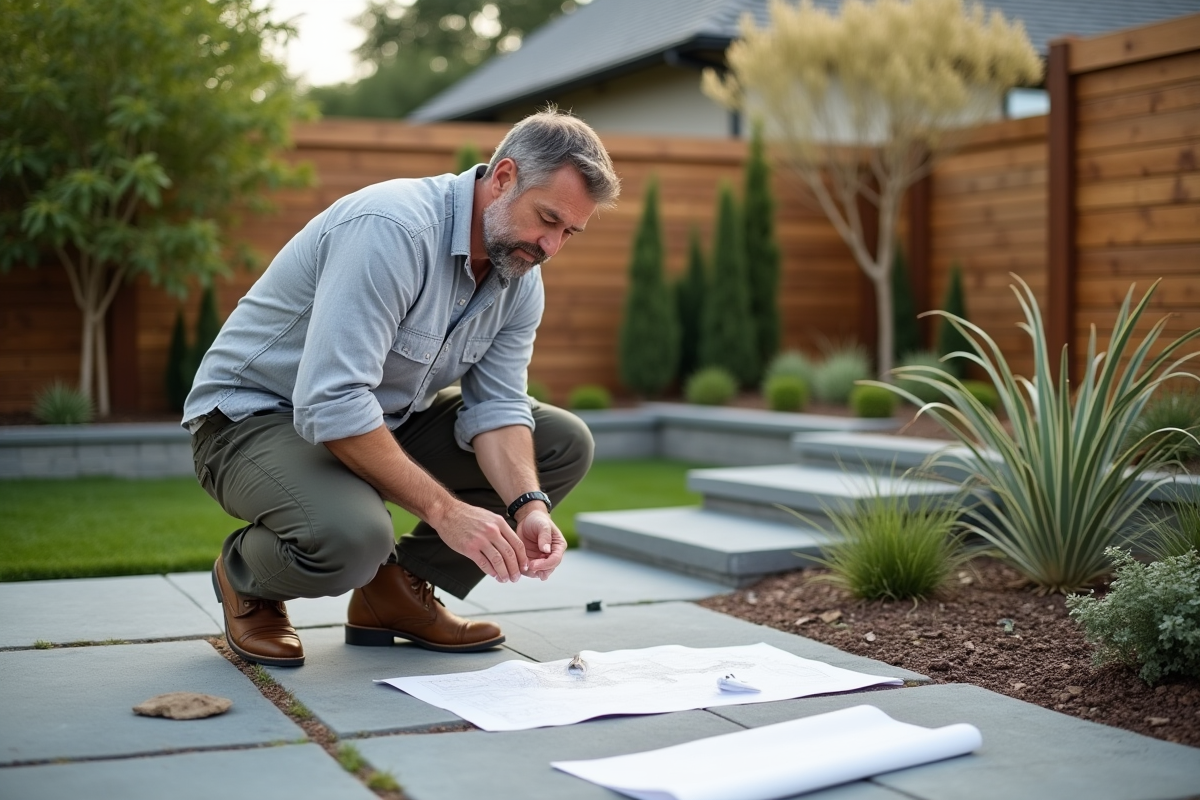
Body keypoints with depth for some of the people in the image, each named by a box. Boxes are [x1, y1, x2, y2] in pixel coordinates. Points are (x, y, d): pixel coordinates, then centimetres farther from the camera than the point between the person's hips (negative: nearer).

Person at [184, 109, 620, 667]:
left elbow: (496, 406, -6)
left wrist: (529, 505, -25)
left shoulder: (521, 275, -3)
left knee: (565, 444, -2)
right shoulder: (393, 229, -30)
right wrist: (445, 510, -36)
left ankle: (399, 589, 5)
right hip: (255, 413, -8)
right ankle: (245, 579, -1)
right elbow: (331, 405, -36)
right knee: (349, 535, -39)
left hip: (389, 417, 8)